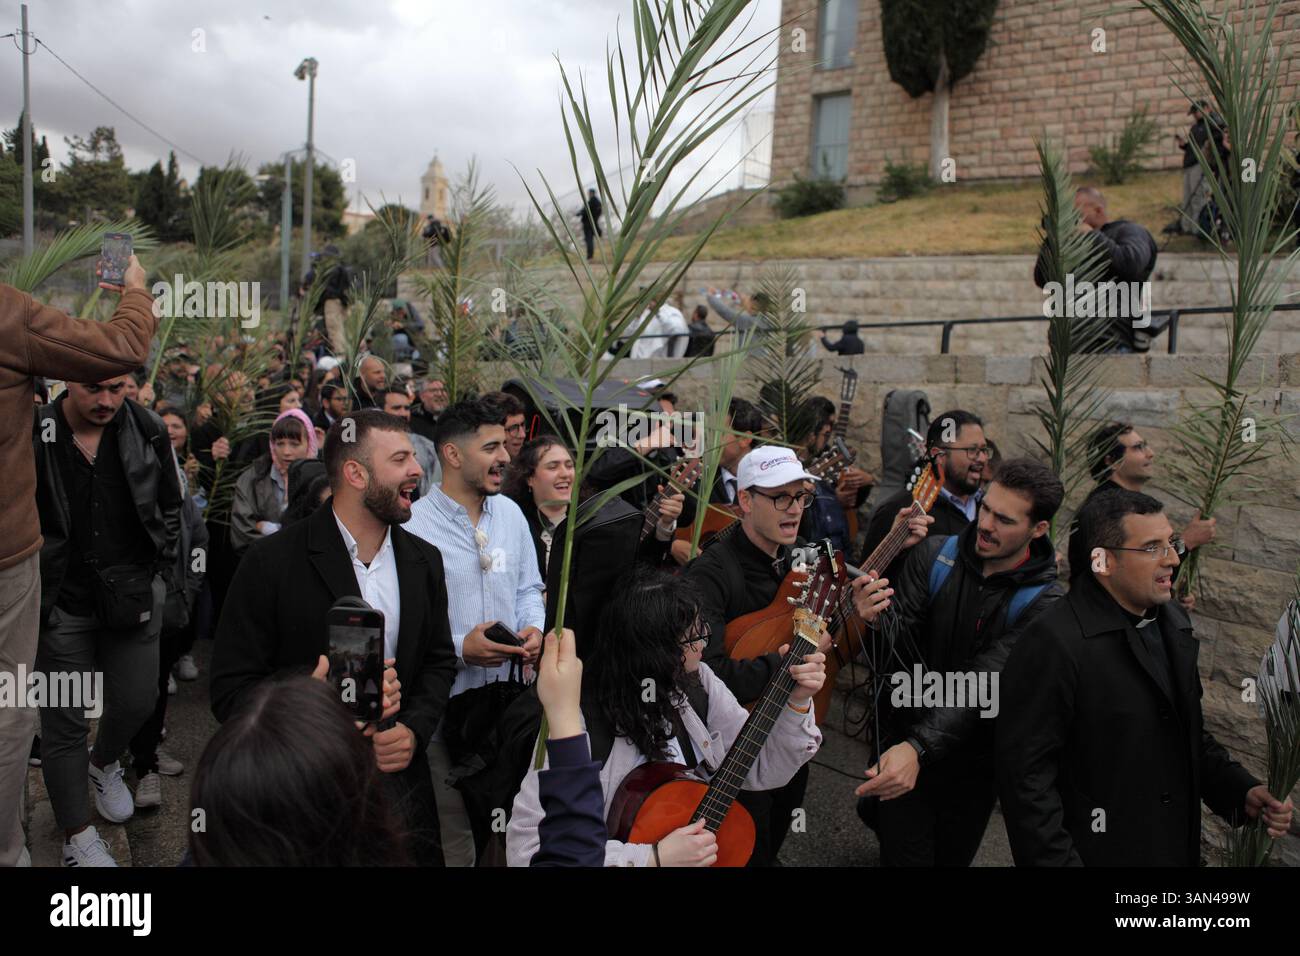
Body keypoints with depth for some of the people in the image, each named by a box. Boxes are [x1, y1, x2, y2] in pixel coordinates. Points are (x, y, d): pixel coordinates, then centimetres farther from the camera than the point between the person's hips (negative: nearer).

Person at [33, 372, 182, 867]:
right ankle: (77, 837, 24)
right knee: (64, 721, 6)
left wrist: (157, 577, 5)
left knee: (136, 701, 12)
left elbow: (170, 508, 7)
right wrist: (32, 597, -4)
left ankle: (104, 763, 47)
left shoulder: (148, 430, -4)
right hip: (60, 602, -2)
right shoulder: (32, 435, -11)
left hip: (133, 596, 2)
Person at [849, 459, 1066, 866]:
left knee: (952, 855, 20)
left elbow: (983, 682, -28)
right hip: (903, 739, 1)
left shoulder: (1044, 601, -18)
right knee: (904, 855, 5)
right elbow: (902, 641, -12)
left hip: (973, 762, 0)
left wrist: (919, 747, -40)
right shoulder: (934, 554, -9)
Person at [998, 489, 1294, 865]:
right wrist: (1058, 860, -24)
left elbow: (1191, 733, 16)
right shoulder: (1053, 643, -23)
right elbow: (1026, 774, -22)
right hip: (1096, 852, -7)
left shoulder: (1173, 620, 5)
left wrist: (1241, 790, 3)